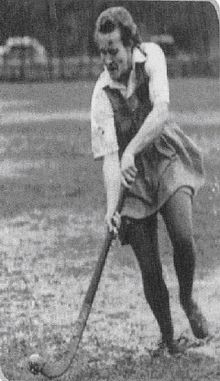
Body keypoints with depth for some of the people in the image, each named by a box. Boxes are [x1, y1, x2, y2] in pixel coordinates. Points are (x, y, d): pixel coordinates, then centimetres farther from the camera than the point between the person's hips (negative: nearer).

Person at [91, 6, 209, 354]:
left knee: (183, 236, -24)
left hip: (169, 160, 0)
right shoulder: (102, 93, -14)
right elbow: (109, 155, -18)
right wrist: (111, 205, -31)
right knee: (150, 271, -3)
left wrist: (131, 150, -35)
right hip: (133, 174, 0)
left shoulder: (151, 56, -11)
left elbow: (161, 113, -24)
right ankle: (168, 338, 17)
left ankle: (187, 299, 5)